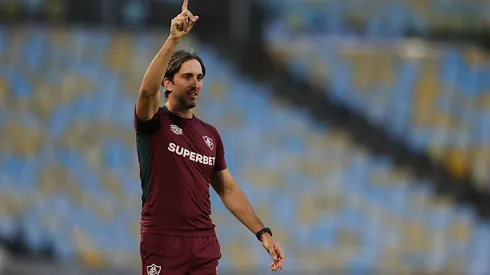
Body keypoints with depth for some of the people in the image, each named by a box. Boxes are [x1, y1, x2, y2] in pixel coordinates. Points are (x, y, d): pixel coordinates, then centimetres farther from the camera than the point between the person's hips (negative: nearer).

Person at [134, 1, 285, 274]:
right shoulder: (155, 122, -2)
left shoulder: (210, 135, 14)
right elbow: (148, 89, -24)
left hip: (205, 244, 5)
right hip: (162, 242, -5)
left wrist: (263, 232, 7)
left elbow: (229, 190, 17)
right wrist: (174, 39, -34)